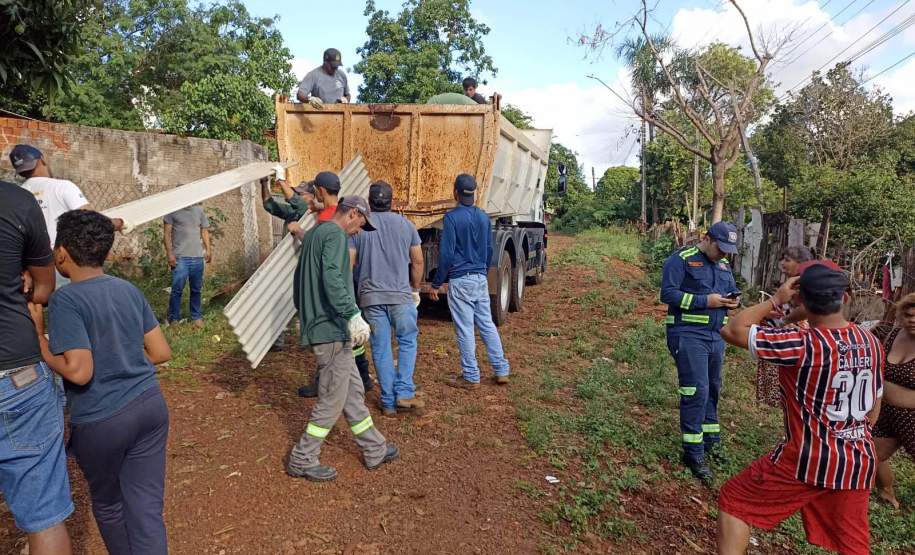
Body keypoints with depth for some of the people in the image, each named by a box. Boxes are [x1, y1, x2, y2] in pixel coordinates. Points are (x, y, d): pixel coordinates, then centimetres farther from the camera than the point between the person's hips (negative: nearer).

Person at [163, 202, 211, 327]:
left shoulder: (199, 210, 11)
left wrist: (208, 249, 7)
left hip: (197, 256, 4)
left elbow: (204, 231, 17)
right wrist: (169, 253, -10)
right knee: (177, 289, -3)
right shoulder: (173, 210, -1)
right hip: (180, 257, -4)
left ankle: (196, 316, 20)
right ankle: (174, 319, 8)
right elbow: (167, 233, -3)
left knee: (196, 289, 10)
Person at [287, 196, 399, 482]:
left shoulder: (313, 233, 19)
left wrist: (306, 314, 33)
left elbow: (301, 284, 26)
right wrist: (353, 314, -30)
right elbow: (332, 278, -28)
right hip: (331, 329, -11)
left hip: (317, 326, 11)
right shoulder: (335, 234, -12)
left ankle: (375, 450, 26)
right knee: (332, 399, 0)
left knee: (353, 391, 16)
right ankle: (302, 460, 12)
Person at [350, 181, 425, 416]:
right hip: (401, 294, 0)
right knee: (407, 342, 14)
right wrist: (415, 289, 19)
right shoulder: (405, 224, 4)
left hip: (371, 297, 1)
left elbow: (349, 262, -2)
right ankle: (404, 393, 4)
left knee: (381, 349, 6)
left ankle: (388, 403, 12)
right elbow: (417, 261, 6)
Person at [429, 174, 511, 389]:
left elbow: (446, 254, -13)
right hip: (481, 279, 6)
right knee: (487, 325, 13)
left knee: (465, 330, 1)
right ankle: (502, 370, 17)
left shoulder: (452, 217, -11)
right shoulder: (484, 217, 8)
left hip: (460, 280, -6)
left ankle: (471, 377, 8)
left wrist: (436, 284, -6)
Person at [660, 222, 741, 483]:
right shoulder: (681, 259, -10)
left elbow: (732, 289, 23)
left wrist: (733, 299, -2)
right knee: (696, 391, -11)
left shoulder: (723, 264, 13)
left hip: (716, 335, 8)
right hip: (689, 334, -8)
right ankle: (694, 453, -1)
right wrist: (705, 301, -21)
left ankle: (711, 441, 33)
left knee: (712, 390, 17)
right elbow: (668, 293, -16)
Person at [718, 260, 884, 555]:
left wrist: (775, 300, -9)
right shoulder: (871, 343, -1)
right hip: (859, 462, 7)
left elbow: (732, 330, -19)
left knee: (734, 501, 11)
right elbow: (873, 408, 11)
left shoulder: (804, 345, -23)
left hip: (807, 460, -6)